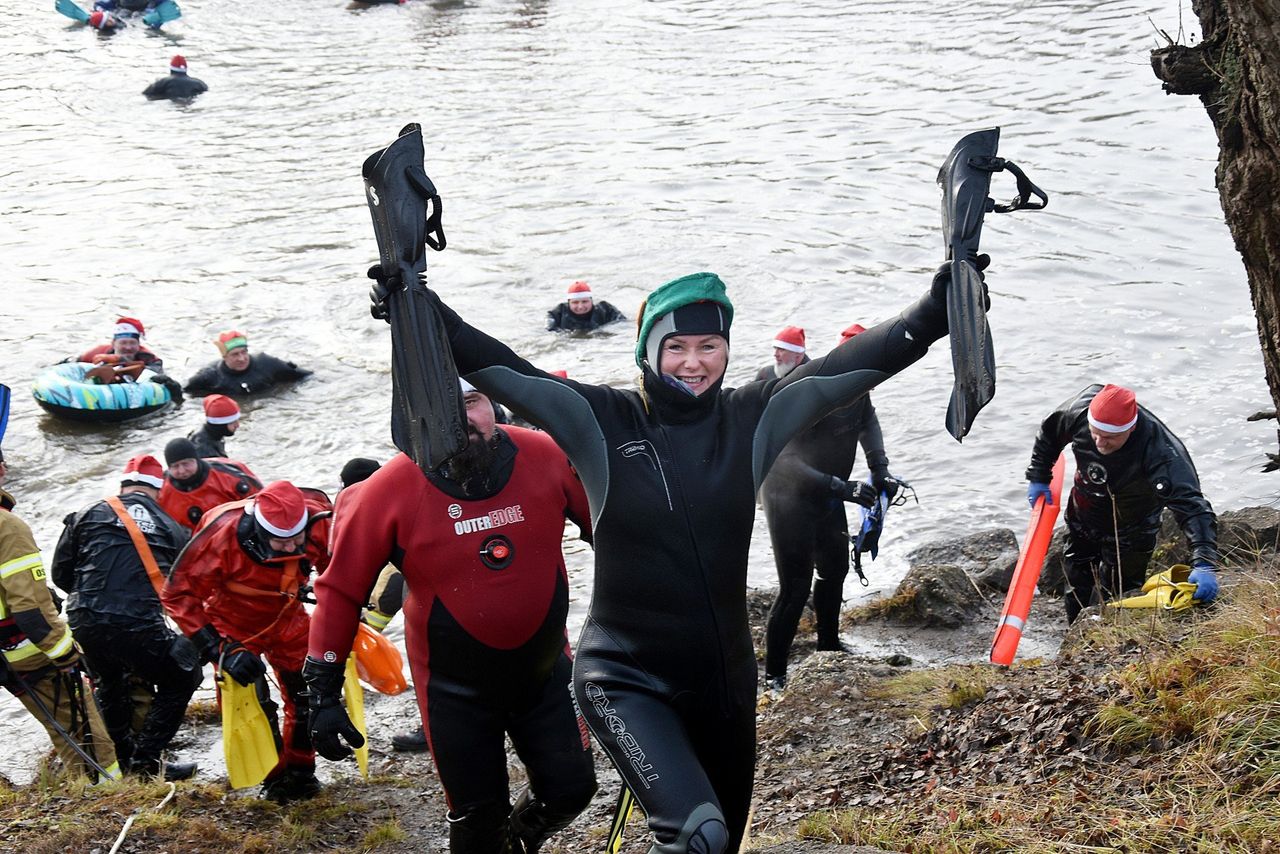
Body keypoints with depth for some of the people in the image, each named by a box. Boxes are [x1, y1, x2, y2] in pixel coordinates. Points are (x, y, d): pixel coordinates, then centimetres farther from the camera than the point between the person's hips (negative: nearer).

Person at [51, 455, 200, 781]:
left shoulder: (89, 516, 10)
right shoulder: (172, 529, 10)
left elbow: (61, 573, 13)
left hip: (84, 624, 4)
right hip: (138, 627, -3)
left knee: (110, 686, 30)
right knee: (179, 680, 17)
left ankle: (122, 758, 37)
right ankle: (146, 758, 9)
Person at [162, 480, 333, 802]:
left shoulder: (319, 521, -27)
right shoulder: (222, 535, -38)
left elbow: (336, 568, -3)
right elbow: (178, 594, -27)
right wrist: (221, 651, -31)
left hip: (287, 618, 3)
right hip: (233, 627, -3)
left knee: (308, 696, 5)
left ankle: (300, 772, 26)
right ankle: (275, 778, 15)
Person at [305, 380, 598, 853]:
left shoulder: (546, 458, -15)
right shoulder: (392, 489, -20)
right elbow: (340, 589, -12)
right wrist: (324, 692, -11)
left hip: (546, 670, 2)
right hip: (456, 688, -2)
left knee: (571, 789, 8)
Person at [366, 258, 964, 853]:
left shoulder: (753, 420, 0)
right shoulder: (604, 422, -7)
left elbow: (852, 364, -4)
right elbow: (501, 368, -13)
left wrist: (937, 308, -12)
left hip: (725, 676, 4)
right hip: (625, 679, -4)